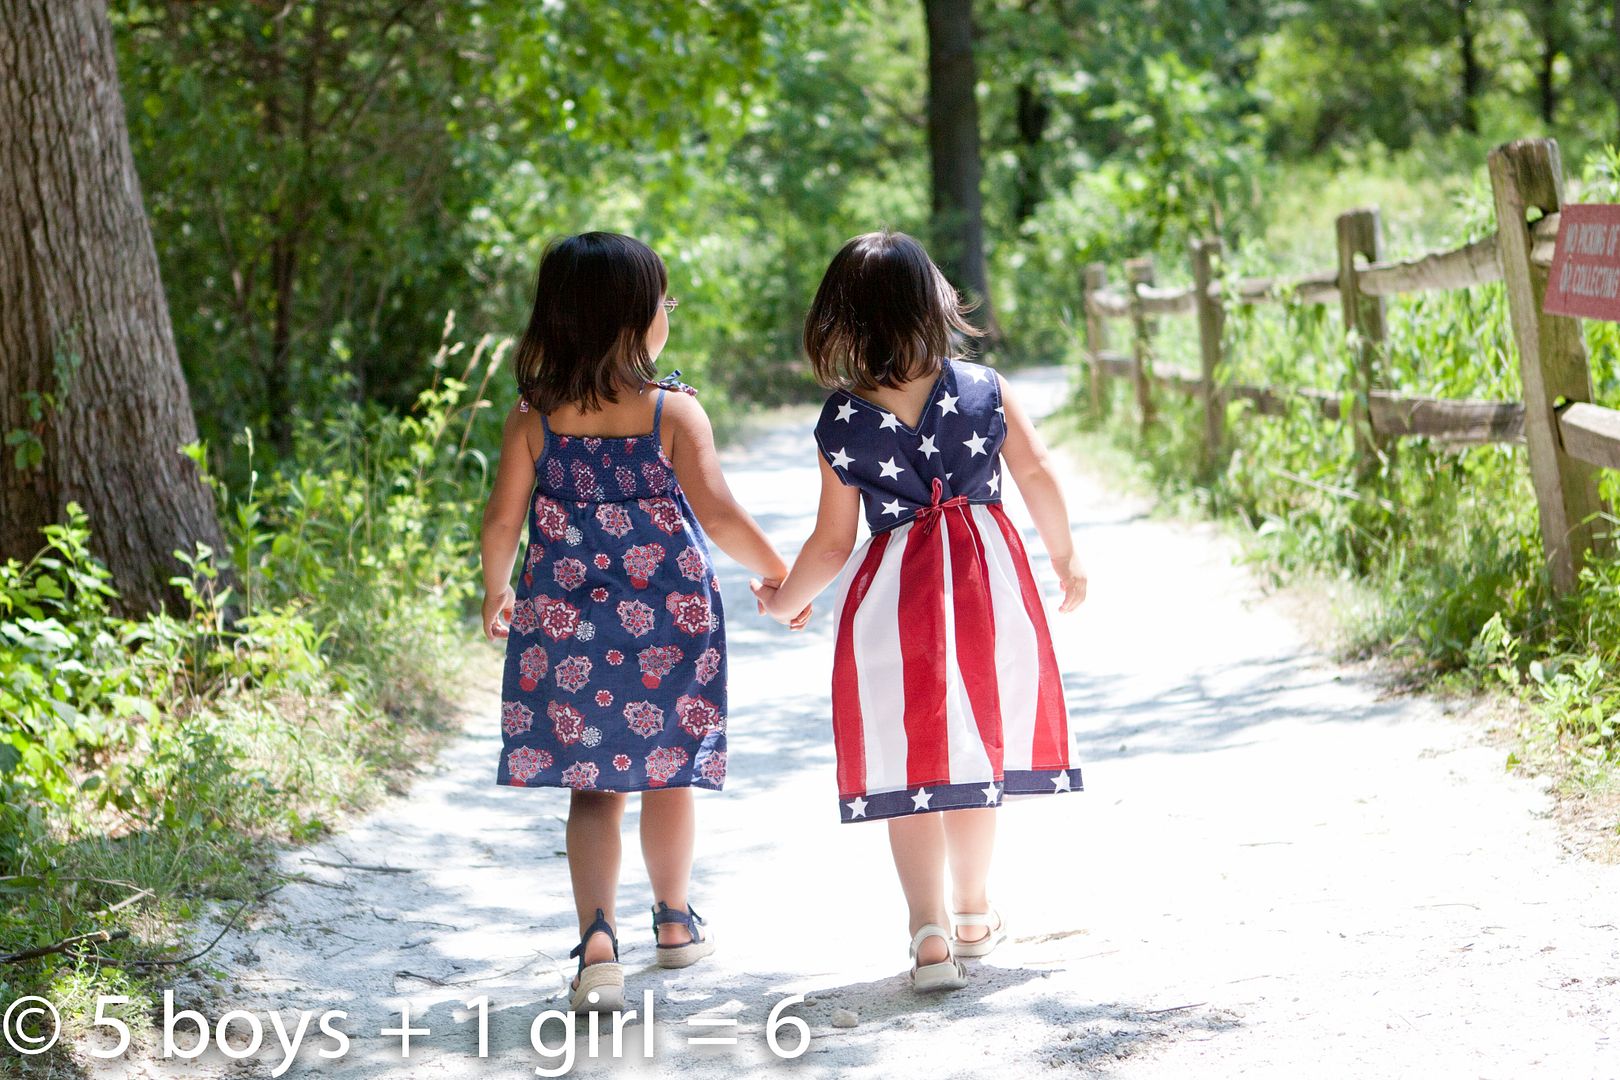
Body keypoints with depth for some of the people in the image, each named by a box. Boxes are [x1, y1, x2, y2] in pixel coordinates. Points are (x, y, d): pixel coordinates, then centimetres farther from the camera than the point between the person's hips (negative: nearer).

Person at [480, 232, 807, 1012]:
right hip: (667, 620, -1)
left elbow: (502, 522, -2)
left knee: (592, 786, 6)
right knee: (666, 772, 17)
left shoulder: (533, 419, -2)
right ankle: (675, 923, 35)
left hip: (566, 622, 1)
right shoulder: (674, 412, -10)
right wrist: (778, 575, -2)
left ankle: (597, 941, -11)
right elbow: (716, 514, -15)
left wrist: (496, 594, 16)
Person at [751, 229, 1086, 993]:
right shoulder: (983, 388, -4)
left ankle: (931, 934, -7)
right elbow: (1038, 477, 1)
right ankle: (972, 915, 31)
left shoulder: (842, 422, -6)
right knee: (976, 748, 17)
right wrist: (1065, 559, 17)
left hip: (892, 596, -2)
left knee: (909, 765, 3)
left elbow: (832, 543, -3)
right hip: (987, 581, 2)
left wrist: (783, 601, 15)